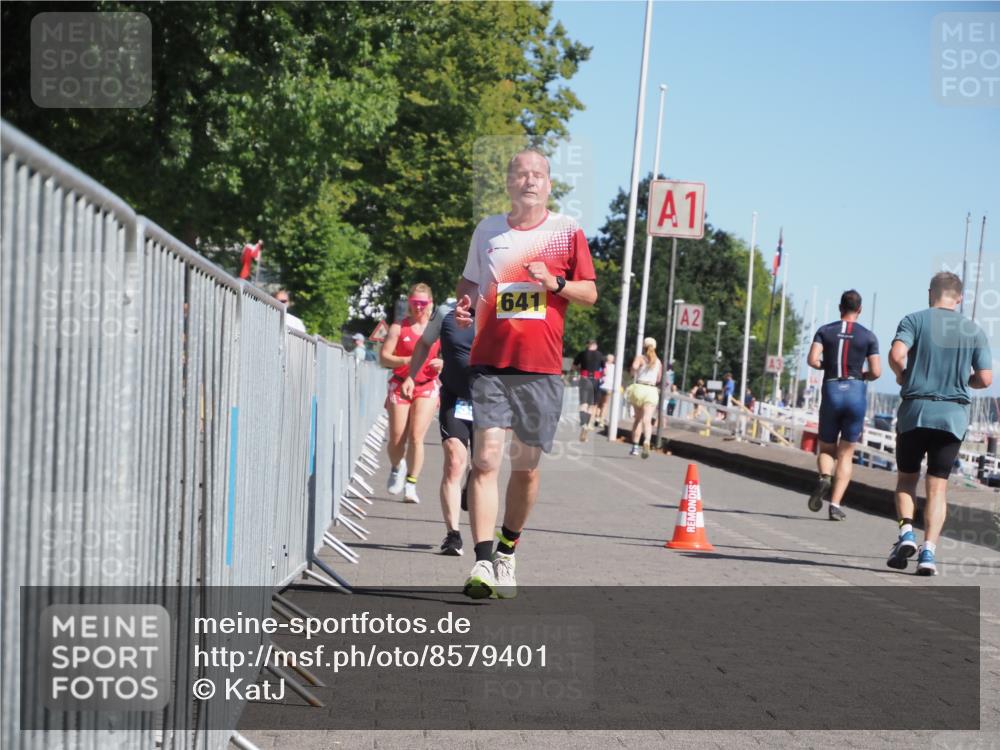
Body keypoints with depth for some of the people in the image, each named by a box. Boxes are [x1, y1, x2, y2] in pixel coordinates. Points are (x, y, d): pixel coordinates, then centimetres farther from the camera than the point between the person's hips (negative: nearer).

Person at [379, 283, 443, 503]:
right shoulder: (398, 327, 0)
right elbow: (384, 357, -3)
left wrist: (442, 363, -11)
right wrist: (406, 361, -21)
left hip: (427, 387, 0)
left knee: (416, 437, -11)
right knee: (396, 439, 2)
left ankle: (411, 485, -3)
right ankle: (397, 468, 34)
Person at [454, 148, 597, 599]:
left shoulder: (567, 232, 5)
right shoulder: (488, 230, 10)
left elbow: (590, 292, 7)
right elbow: (470, 280, 23)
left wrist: (556, 283, -11)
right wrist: (463, 304, 2)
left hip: (542, 367, 0)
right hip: (489, 363, 0)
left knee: (526, 468, 6)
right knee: (486, 458, -13)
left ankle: (507, 553, 24)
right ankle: (483, 563, -16)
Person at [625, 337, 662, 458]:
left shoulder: (640, 358, 3)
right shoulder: (658, 362, 15)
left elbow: (634, 366, -18)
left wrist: (634, 375, 2)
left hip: (639, 388, -1)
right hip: (652, 390, 1)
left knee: (638, 418, 15)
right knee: (647, 420, -12)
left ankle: (635, 447, 16)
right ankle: (647, 441, -39)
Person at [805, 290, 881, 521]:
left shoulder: (825, 331, 4)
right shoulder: (868, 336, 2)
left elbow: (812, 360, -9)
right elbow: (876, 372, -3)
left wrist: (827, 366, 12)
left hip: (831, 392, 0)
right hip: (856, 393, 0)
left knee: (826, 448, 16)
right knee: (846, 454, 6)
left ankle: (824, 477, -18)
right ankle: (836, 505, -4)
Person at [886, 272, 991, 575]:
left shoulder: (915, 320, 0)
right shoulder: (974, 331, 6)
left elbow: (896, 354, -16)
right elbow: (985, 379, 2)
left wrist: (903, 377, 4)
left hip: (915, 410, -1)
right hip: (954, 416, 1)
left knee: (906, 478, 15)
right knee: (938, 486, 5)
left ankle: (906, 531, -5)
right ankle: (928, 550, -5)